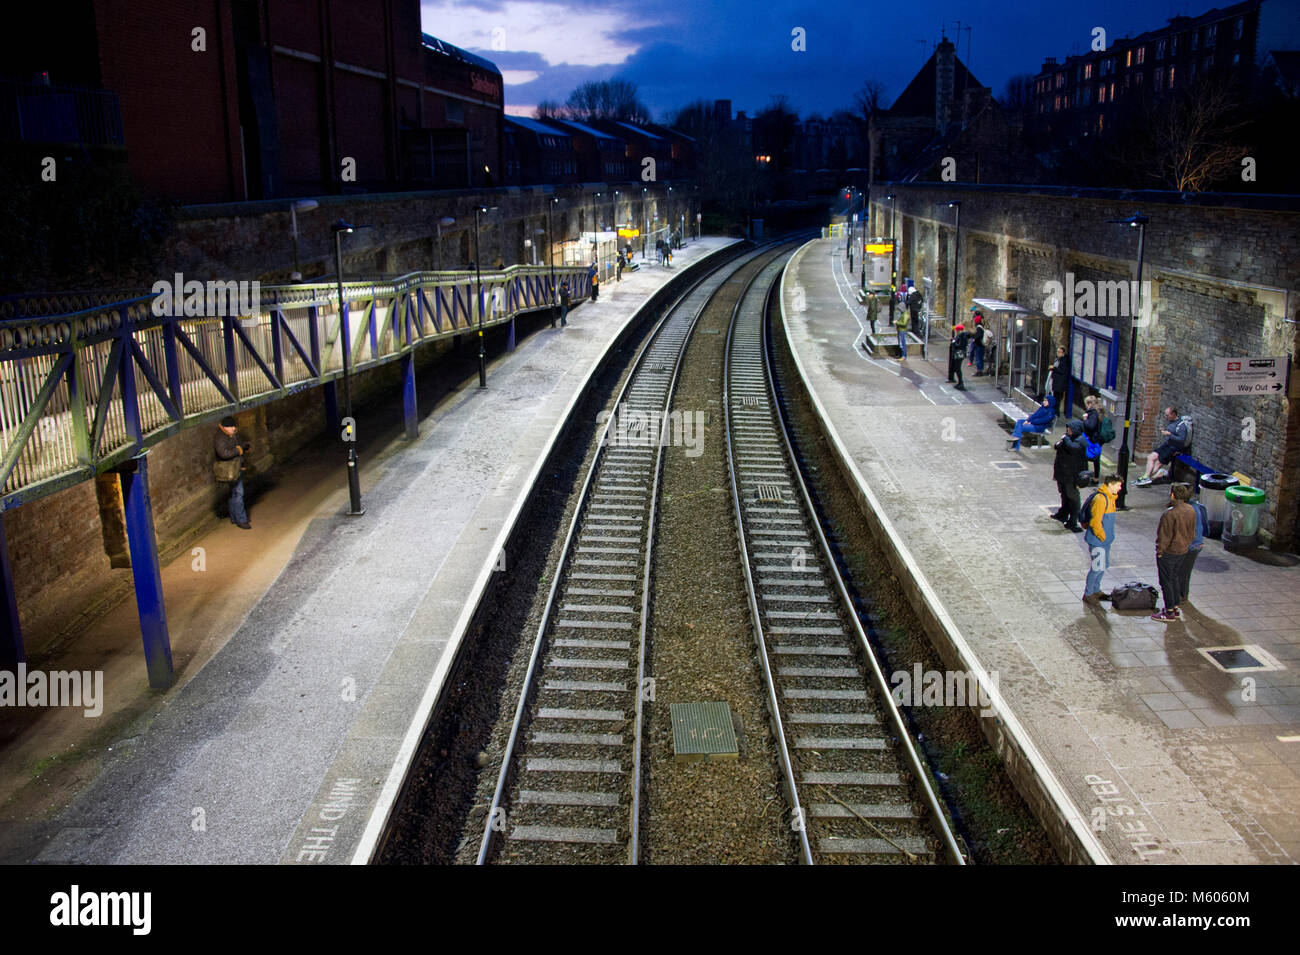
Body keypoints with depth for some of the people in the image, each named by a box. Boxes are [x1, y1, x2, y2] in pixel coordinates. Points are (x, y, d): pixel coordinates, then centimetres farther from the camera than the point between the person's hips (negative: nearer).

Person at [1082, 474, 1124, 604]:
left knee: (1104, 565, 18)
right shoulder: (1100, 499, -23)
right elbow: (1095, 522, -25)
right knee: (1097, 567, -3)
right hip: (1097, 540, -10)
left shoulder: (1110, 497, 9)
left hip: (1105, 540, 10)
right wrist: (1103, 537, -16)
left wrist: (1108, 537, 18)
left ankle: (1096, 590, 33)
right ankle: (1088, 594, 10)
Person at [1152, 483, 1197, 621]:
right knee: (1175, 579, 20)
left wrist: (1159, 550, -8)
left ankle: (1169, 612, 7)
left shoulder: (1170, 513, -25)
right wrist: (1186, 544, 20)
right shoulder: (1191, 511, 0)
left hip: (1168, 553, -8)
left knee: (1166, 581, 2)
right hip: (1183, 551, 8)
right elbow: (1192, 532, 10)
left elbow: (1164, 536, -20)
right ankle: (1176, 608, 28)